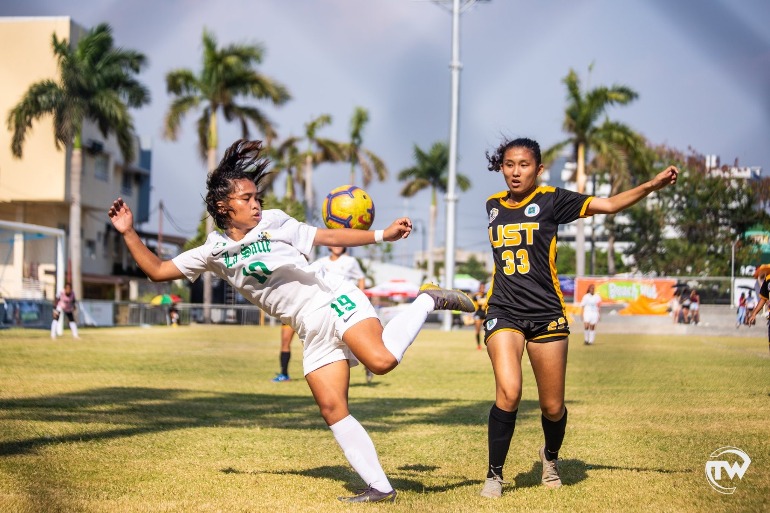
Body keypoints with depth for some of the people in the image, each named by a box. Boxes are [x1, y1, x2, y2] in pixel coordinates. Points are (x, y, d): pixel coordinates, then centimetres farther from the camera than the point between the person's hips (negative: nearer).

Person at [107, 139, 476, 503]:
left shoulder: (275, 223, 3)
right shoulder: (214, 251, 10)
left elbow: (331, 237, 6)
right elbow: (158, 271, 13)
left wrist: (383, 235, -1)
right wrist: (128, 233, 5)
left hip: (335, 302, -4)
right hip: (312, 333, 4)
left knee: (381, 360, -29)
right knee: (332, 410, -7)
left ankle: (427, 302, -4)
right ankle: (379, 488, 0)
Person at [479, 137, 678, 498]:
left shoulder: (551, 200, -2)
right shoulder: (493, 205, 9)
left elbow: (609, 205, -10)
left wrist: (653, 185, -21)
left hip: (546, 314, -1)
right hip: (503, 313, 1)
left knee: (552, 407, 4)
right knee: (508, 391, -21)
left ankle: (551, 456, 39)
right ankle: (494, 475, -5)